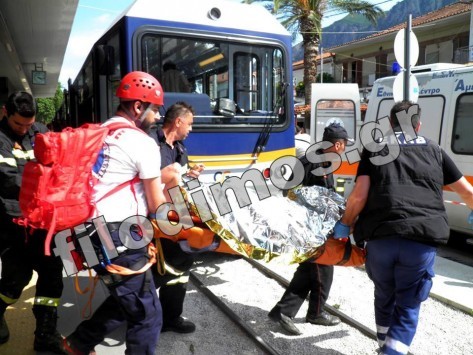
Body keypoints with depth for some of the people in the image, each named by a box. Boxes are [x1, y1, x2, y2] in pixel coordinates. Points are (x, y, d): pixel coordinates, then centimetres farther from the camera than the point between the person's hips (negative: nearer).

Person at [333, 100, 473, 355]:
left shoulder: (375, 149, 12)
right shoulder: (433, 150, 18)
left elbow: (359, 195, -2)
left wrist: (345, 224, 14)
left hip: (380, 237, 1)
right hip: (422, 240, 0)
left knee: (385, 299, 24)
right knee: (408, 306, 12)